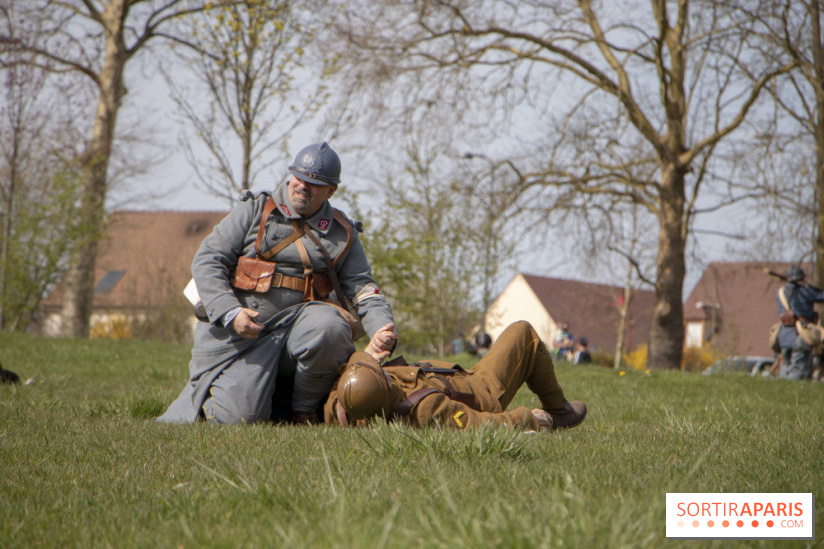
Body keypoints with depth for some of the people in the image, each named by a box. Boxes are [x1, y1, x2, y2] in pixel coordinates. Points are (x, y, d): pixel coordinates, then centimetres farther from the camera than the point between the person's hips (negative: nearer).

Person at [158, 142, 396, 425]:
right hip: (238, 329, -2)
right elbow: (206, 261, -1)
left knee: (330, 326, -32)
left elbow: (363, 289, 7)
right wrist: (231, 312, -16)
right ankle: (200, 396, 19)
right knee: (242, 415, -19)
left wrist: (384, 330, -15)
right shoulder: (255, 211, 5)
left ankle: (304, 411, -8)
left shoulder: (342, 234, 12)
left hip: (295, 325, 2)